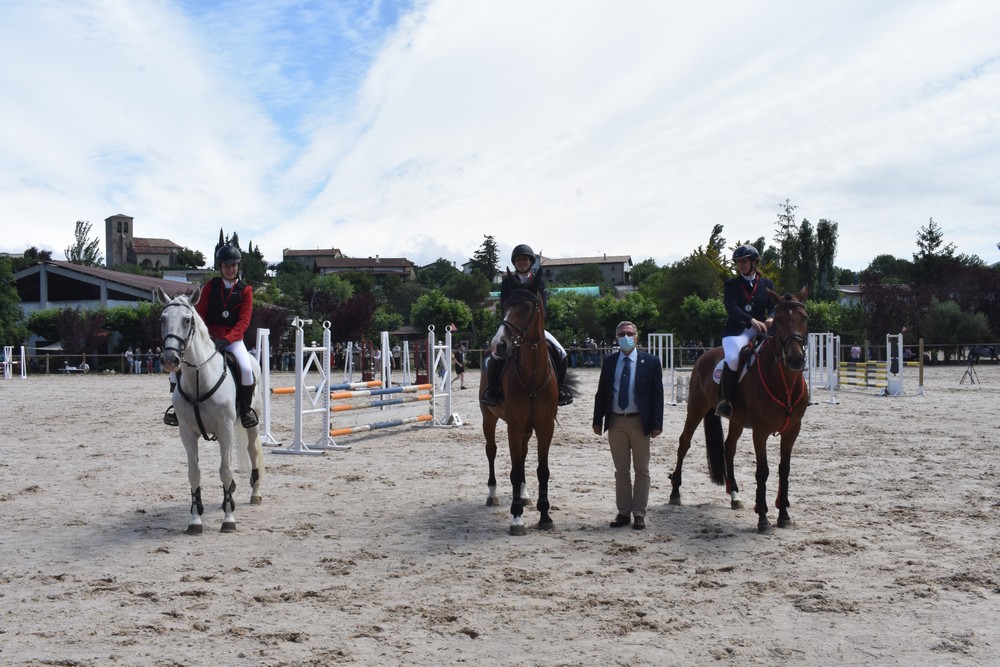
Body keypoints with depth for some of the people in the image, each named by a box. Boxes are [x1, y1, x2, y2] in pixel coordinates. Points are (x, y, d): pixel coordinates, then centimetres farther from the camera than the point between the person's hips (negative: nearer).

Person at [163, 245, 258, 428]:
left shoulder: (245, 290, 1)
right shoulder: (210, 286, 7)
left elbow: (243, 321, -7)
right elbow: (199, 312, 6)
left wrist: (226, 340, -21)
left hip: (233, 339, -2)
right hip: (208, 336, 2)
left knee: (246, 368, -28)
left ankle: (246, 408, -5)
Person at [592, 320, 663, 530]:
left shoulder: (650, 361, -3)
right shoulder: (609, 361, 5)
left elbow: (657, 394, -5)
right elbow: (601, 392, 7)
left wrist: (656, 424, -11)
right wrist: (598, 420, 2)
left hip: (639, 422, -2)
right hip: (615, 422, 3)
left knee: (641, 470, 6)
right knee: (621, 470, 10)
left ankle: (639, 514, 14)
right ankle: (623, 512, 18)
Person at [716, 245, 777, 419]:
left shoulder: (767, 285, 16)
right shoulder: (731, 285, 8)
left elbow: (774, 307, 7)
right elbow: (731, 308, -9)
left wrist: (771, 318, -19)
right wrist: (752, 320, -26)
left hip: (760, 331, 3)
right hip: (736, 331, -3)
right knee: (733, 358, -34)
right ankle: (725, 400, -19)